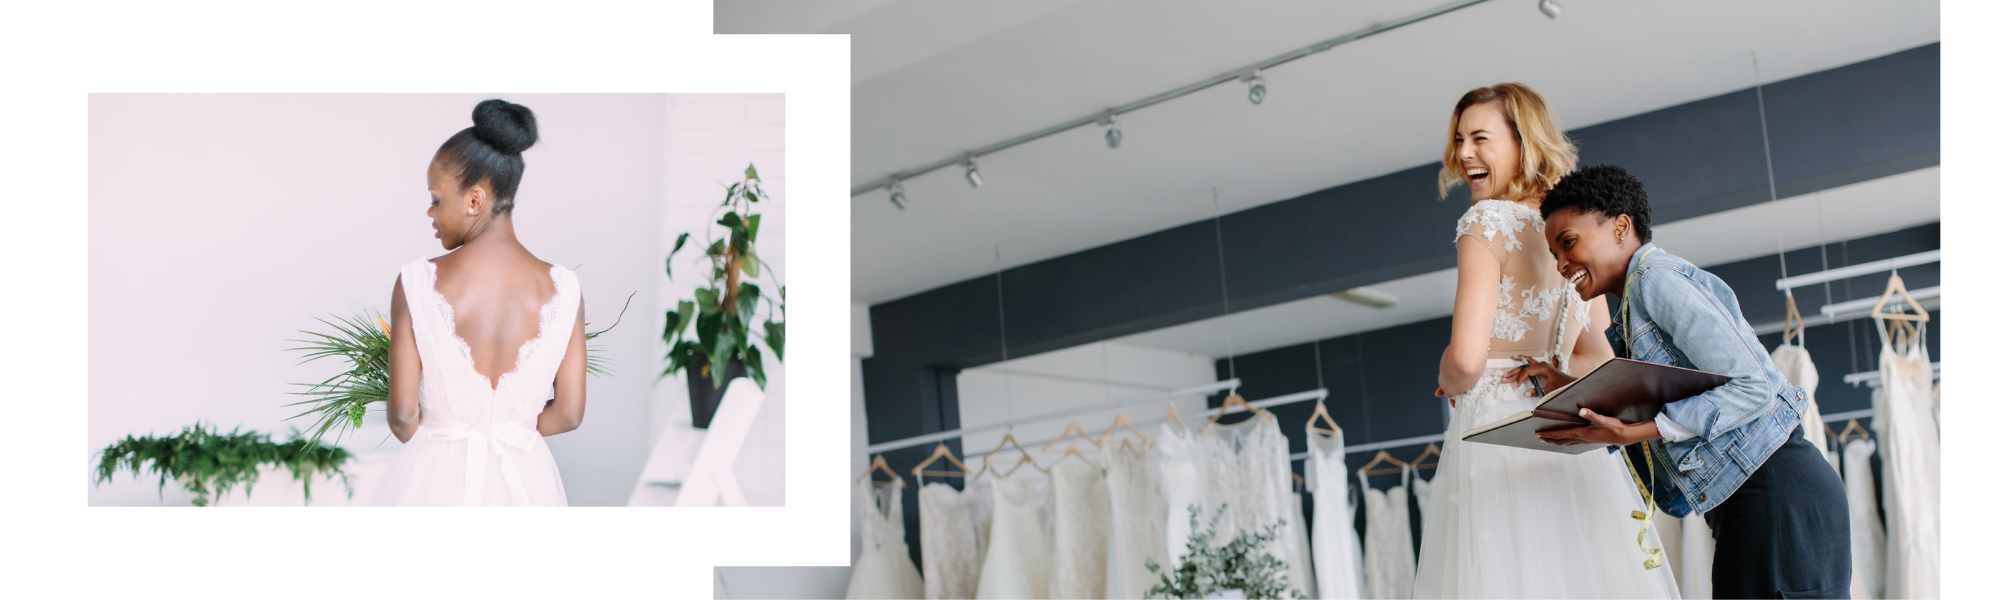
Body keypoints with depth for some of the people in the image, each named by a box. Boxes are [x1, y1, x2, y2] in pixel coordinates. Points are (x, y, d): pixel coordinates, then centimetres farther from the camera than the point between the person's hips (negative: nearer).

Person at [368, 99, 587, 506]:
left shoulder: (416, 284, -14)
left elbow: (402, 415, -10)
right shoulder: (562, 289, -9)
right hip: (524, 478, 2)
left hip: (434, 476, -2)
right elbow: (569, 413, -4)